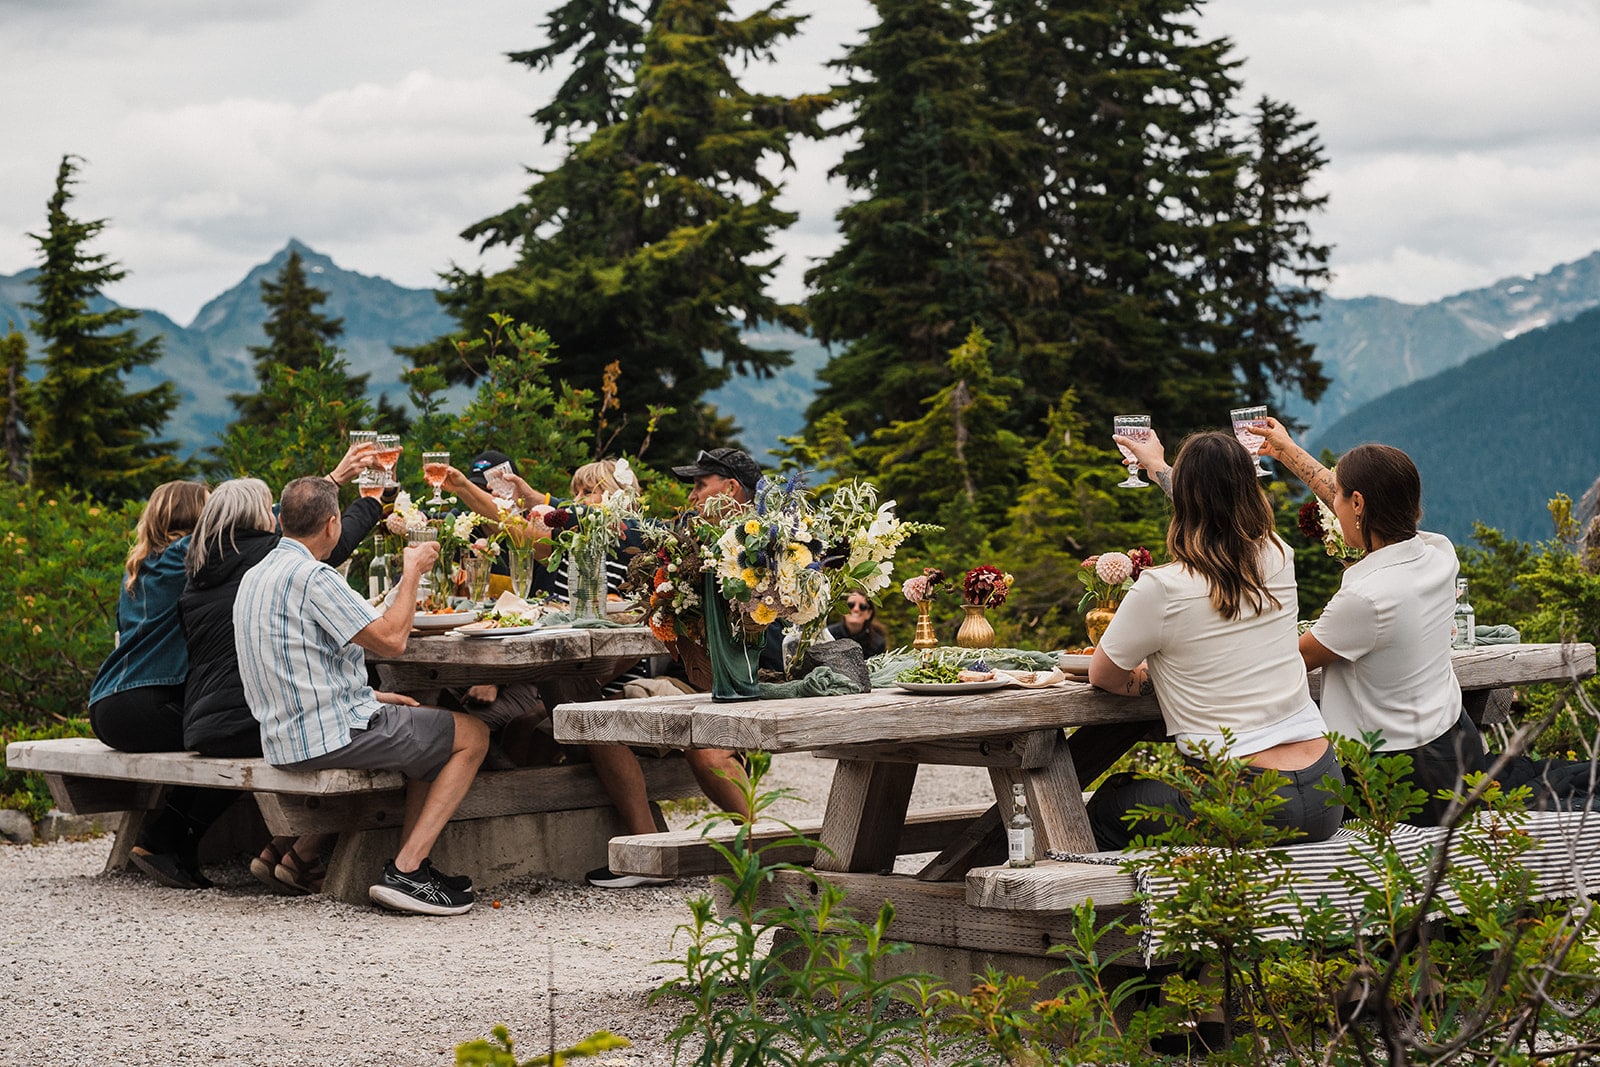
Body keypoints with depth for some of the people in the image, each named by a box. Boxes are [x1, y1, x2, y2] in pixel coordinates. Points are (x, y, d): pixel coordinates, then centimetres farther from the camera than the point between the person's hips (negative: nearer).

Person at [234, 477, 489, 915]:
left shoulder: (254, 577, 14)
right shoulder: (311, 576, -18)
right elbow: (390, 638, -20)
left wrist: (370, 697, 19)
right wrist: (412, 572, -5)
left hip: (285, 736, 10)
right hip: (328, 736, -10)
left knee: (429, 731, 25)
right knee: (472, 735, 1)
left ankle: (409, 864, 14)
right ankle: (406, 871, -7)